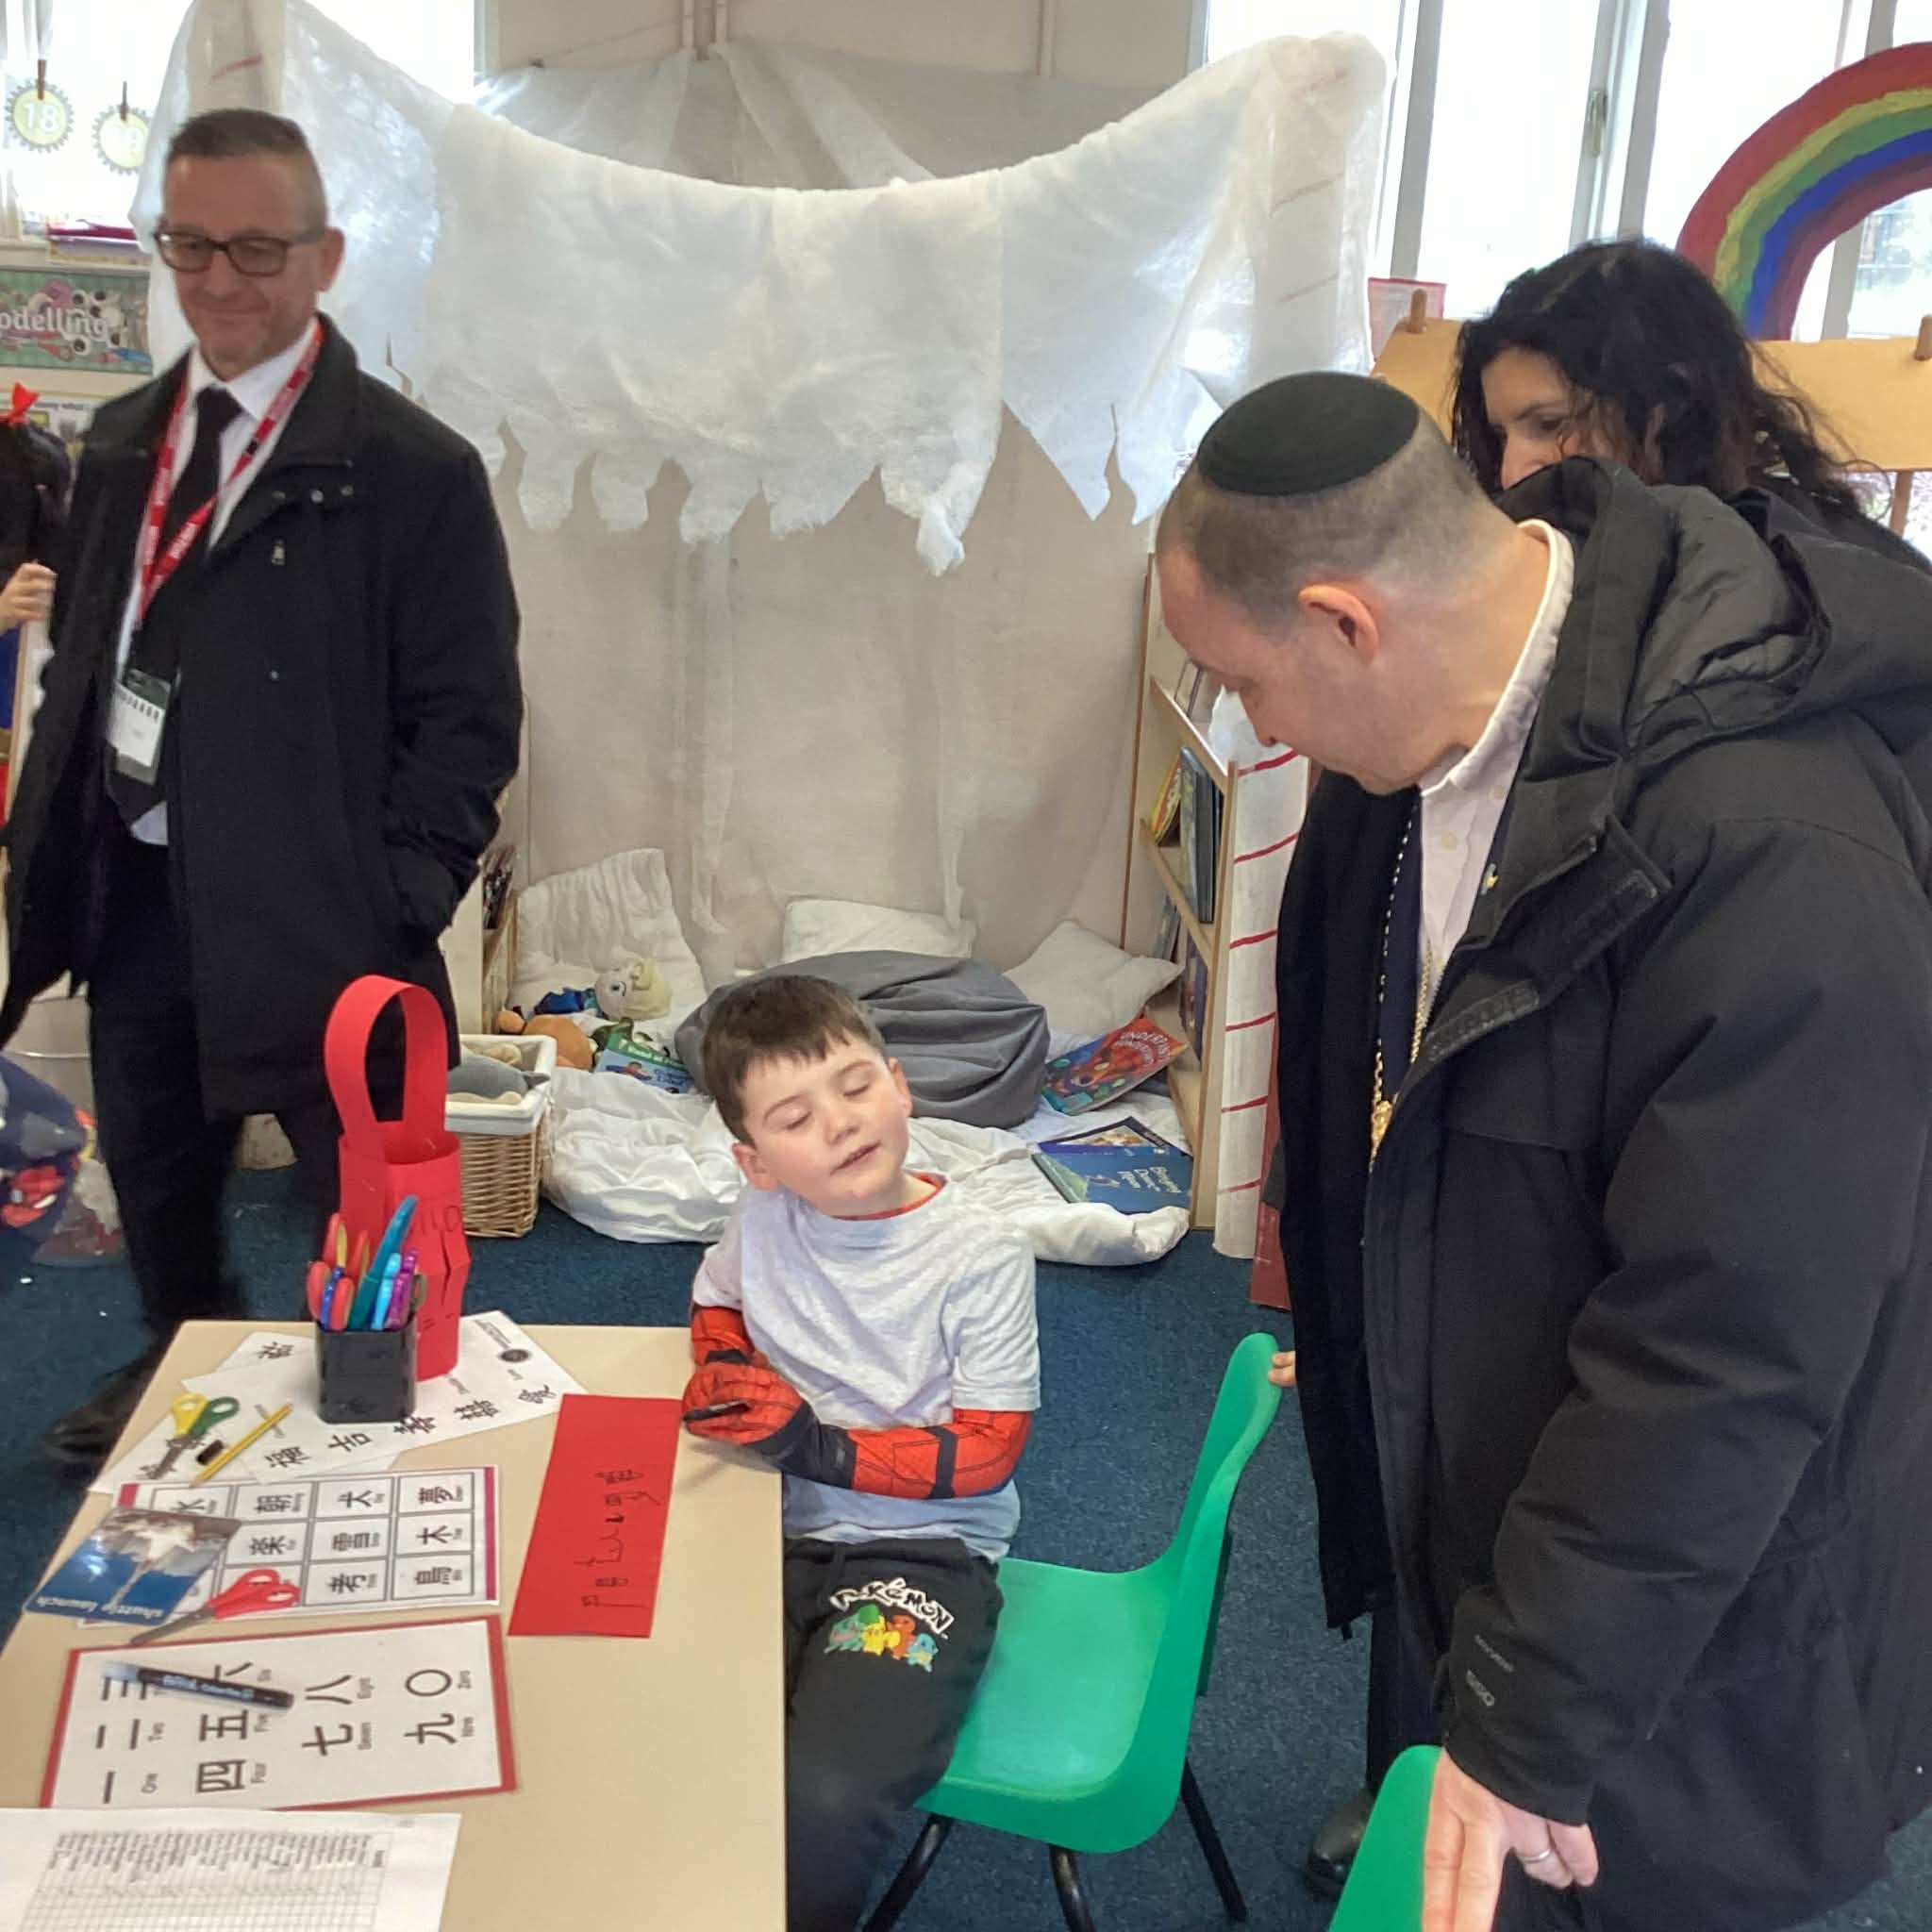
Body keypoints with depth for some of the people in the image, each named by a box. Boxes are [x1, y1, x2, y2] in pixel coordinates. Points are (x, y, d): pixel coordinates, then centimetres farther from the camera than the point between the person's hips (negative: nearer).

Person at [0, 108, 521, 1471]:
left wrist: (394, 911, -17)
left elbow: (469, 718, -11)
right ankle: (181, 1364, 50)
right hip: (133, 889, 7)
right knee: (152, 1168, 24)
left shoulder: (411, 468, -10)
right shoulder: (126, 440, 10)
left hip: (307, 913, -6)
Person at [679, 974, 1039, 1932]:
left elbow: (986, 1449, -10)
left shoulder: (980, 1254, -12)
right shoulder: (763, 1216, -1)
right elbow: (715, 1304, 21)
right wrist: (727, 1373, -1)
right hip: (774, 1530, 4)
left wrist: (817, 1446, -19)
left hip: (922, 1546, -4)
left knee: (821, 1799, -27)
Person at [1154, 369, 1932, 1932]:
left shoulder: (1783, 854, -32)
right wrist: (1342, 1323, 19)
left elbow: (1721, 1363, -28)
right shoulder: (1439, 713, -6)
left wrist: (1531, 1722, -18)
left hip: (1687, 1653, -7)